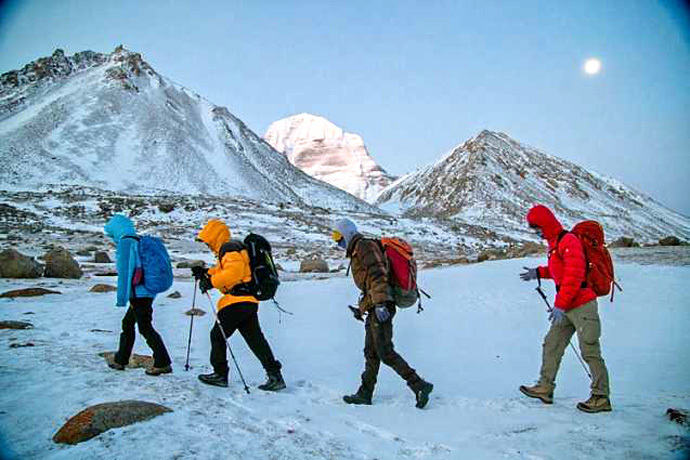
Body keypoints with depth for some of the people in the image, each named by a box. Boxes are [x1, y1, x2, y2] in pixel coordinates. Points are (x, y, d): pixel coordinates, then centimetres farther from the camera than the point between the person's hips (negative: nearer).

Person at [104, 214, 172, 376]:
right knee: (128, 323, 19)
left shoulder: (125, 242, -10)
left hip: (138, 293, -9)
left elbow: (124, 271, -14)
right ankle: (120, 360, 29)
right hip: (147, 291, 9)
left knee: (145, 327, -4)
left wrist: (121, 297, -11)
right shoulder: (140, 241, 16)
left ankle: (163, 363, -3)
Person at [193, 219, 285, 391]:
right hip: (248, 301, 10)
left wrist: (211, 282, -20)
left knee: (217, 335, 5)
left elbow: (233, 271, -24)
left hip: (238, 301, -10)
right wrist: (205, 273, 17)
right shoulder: (226, 251, 25)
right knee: (255, 339, 6)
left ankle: (220, 374, 15)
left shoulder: (230, 249, -9)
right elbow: (222, 272, 30)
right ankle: (275, 375, 2)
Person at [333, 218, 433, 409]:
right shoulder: (357, 253, 26)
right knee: (371, 353, 12)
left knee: (385, 352, -12)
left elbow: (377, 274, -18)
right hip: (375, 308, 10)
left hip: (380, 308, -10)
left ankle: (419, 385, -10)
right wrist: (362, 308, 29)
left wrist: (380, 303, -26)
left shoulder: (364, 245, -5)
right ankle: (365, 394, 18)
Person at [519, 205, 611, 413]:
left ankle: (601, 398, 6)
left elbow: (574, 275, -22)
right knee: (551, 345, 10)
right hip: (567, 308, 10)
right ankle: (545, 388, 16)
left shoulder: (568, 241, -16)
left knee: (590, 352, -4)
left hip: (582, 306, -10)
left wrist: (560, 305, -23)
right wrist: (538, 272, 17)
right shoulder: (555, 243, 15)